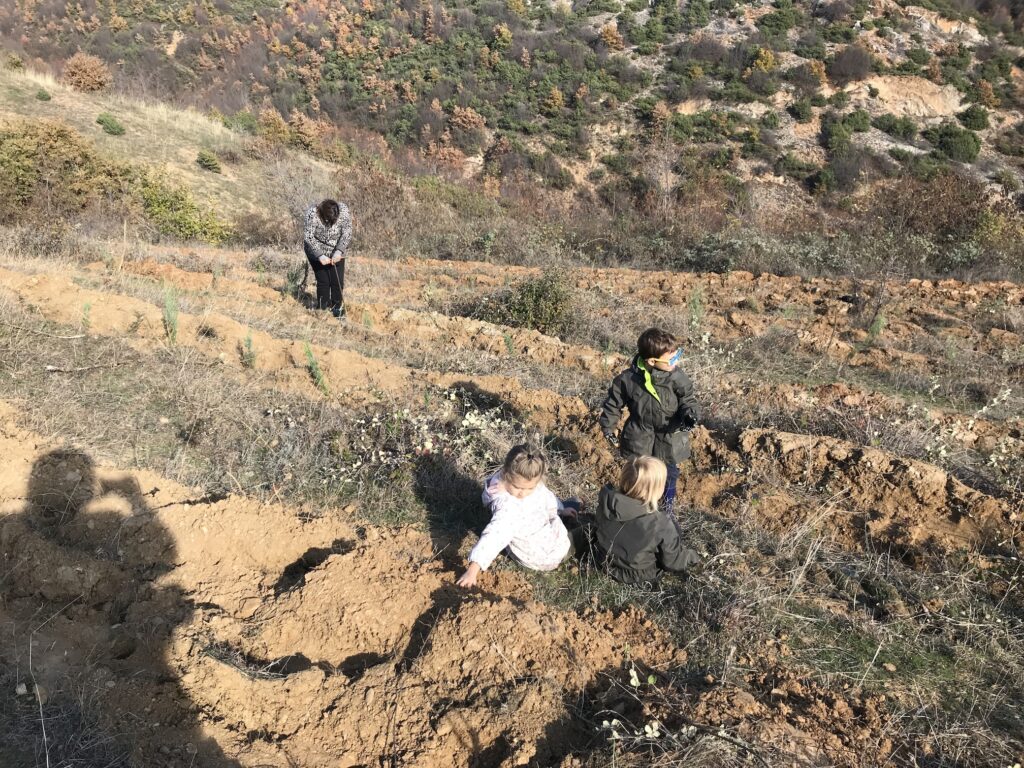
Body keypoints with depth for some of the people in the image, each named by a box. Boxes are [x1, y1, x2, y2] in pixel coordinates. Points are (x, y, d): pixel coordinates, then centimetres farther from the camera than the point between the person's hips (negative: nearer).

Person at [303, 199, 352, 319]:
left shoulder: (344, 211, -22)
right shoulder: (312, 214, -28)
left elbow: (347, 233, -14)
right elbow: (308, 237, -24)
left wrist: (339, 251, -24)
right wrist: (320, 256, -30)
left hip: (336, 251, 2)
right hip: (316, 249, -2)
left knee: (337, 281, -3)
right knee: (322, 281, -7)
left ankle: (338, 308, 12)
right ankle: (322, 309, 6)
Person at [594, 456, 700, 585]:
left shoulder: (606, 503, -21)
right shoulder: (659, 525, -35)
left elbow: (596, 530, 1)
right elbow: (673, 561, -18)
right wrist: (691, 557, 4)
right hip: (637, 577, -5)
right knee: (672, 532, 10)